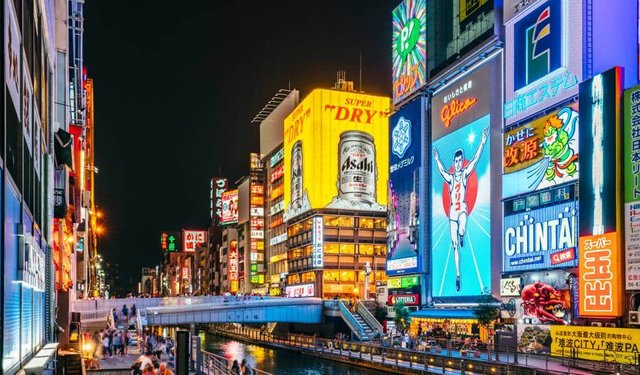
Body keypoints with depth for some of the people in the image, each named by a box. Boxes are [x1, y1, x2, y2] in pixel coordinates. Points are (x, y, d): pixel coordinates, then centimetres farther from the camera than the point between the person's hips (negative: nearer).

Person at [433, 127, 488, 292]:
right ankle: (458, 275, 11)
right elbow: (442, 171, -6)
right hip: (452, 212, 2)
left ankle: (462, 237, 6)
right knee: (455, 244, 4)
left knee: (461, 231, -34)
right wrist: (437, 160, -18)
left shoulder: (465, 173, 2)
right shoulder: (450, 177, 9)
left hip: (462, 209, -2)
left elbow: (475, 160, -6)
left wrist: (483, 142, -15)